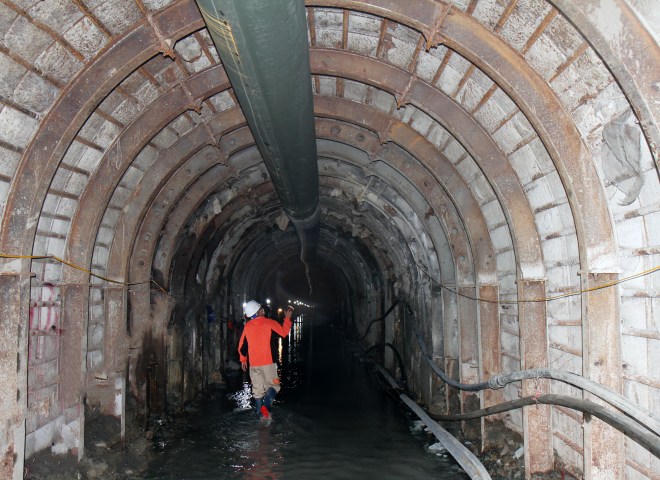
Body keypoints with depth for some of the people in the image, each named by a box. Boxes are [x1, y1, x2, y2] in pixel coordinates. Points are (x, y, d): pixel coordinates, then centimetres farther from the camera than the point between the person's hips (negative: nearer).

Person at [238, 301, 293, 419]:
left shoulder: (247, 327, 3)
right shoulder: (269, 323, -7)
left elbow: (242, 346, 10)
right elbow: (284, 332, 6)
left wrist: (243, 360, 25)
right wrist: (287, 318, 19)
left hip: (253, 364, 4)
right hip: (268, 363, -4)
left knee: (257, 389, 13)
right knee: (273, 385, 5)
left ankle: (260, 413, 15)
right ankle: (266, 405, -19)